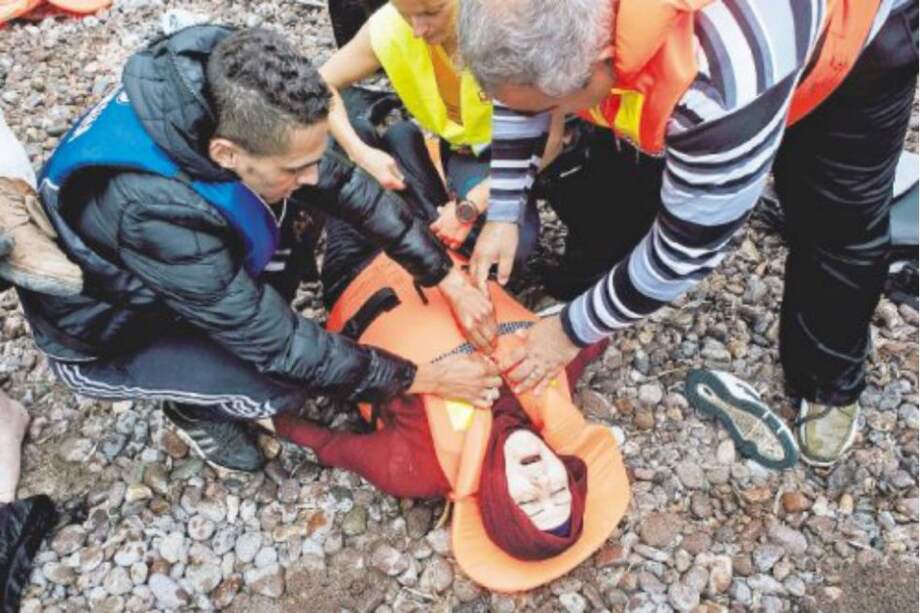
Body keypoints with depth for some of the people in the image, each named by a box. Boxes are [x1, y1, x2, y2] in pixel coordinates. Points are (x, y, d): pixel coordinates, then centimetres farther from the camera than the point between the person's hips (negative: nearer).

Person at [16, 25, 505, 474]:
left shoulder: (228, 102, -25)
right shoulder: (153, 211, -42)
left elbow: (345, 185, -12)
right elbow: (282, 348, -33)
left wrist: (452, 281, -13)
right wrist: (423, 378, -24)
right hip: (103, 337, -6)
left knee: (302, 207, -12)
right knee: (281, 386, -25)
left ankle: (250, 325, 8)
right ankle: (192, 408, 8)